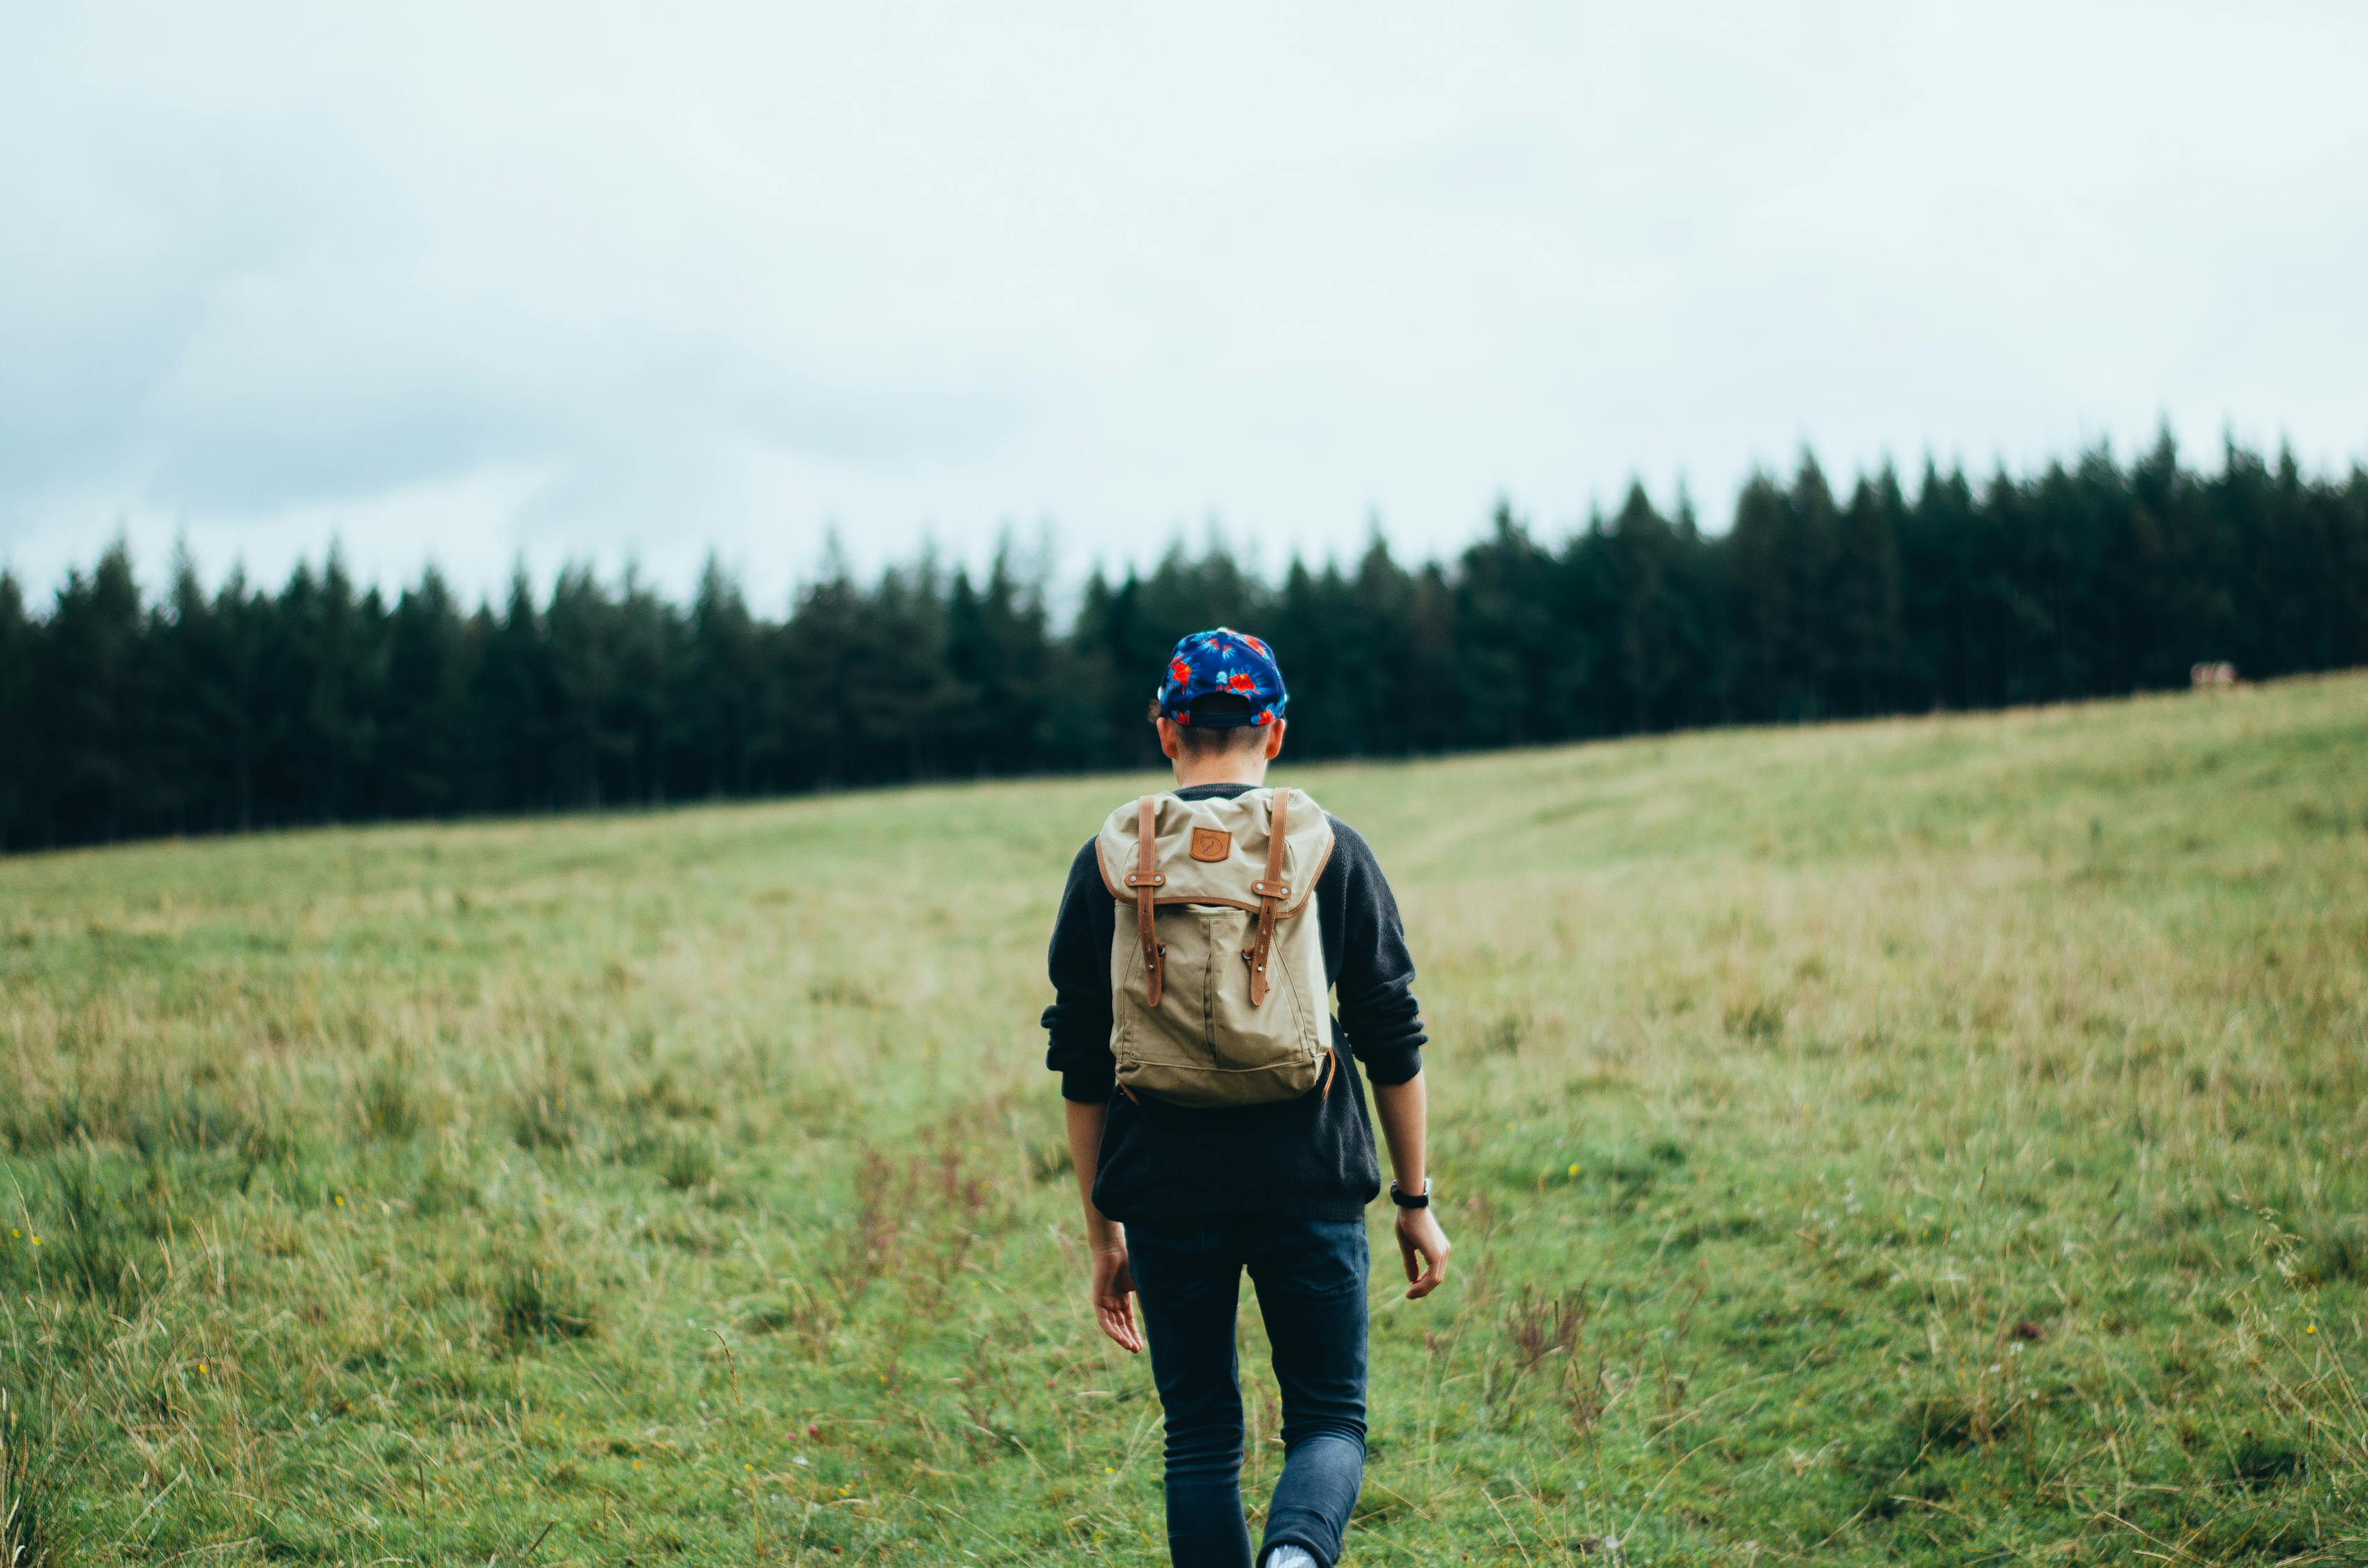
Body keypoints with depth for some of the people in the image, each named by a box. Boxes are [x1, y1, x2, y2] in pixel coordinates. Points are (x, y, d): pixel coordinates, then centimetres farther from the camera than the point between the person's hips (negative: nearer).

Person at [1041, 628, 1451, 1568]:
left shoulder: (1108, 864, 5)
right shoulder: (1332, 852, 3)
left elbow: (1082, 1070, 5)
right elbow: (1392, 1042, 3)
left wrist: (1103, 1234, 13)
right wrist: (1416, 1200, 12)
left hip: (1165, 1189, 1)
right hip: (1308, 1184, -1)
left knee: (1200, 1439, 13)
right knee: (1329, 1418, 9)